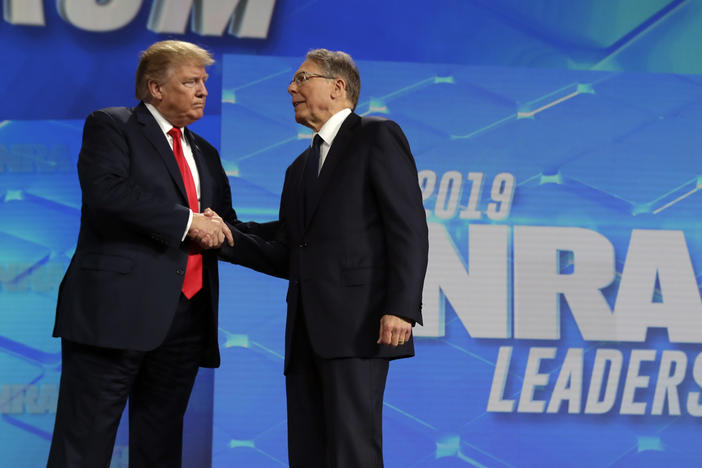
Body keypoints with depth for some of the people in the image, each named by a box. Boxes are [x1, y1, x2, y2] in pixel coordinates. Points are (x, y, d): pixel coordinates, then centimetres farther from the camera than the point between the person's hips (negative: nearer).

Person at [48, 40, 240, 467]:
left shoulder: (205, 154, 23)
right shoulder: (110, 127, 1)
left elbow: (225, 228, 26)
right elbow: (106, 190, -17)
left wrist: (217, 229, 1)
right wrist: (188, 222, -16)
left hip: (186, 317, 7)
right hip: (118, 311, -7)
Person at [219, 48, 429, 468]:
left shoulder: (378, 137, 3)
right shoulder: (300, 169, 27)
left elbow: (408, 225, -8)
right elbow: (285, 256, 20)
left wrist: (401, 307, -18)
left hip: (358, 324, -8)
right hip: (307, 331, 8)